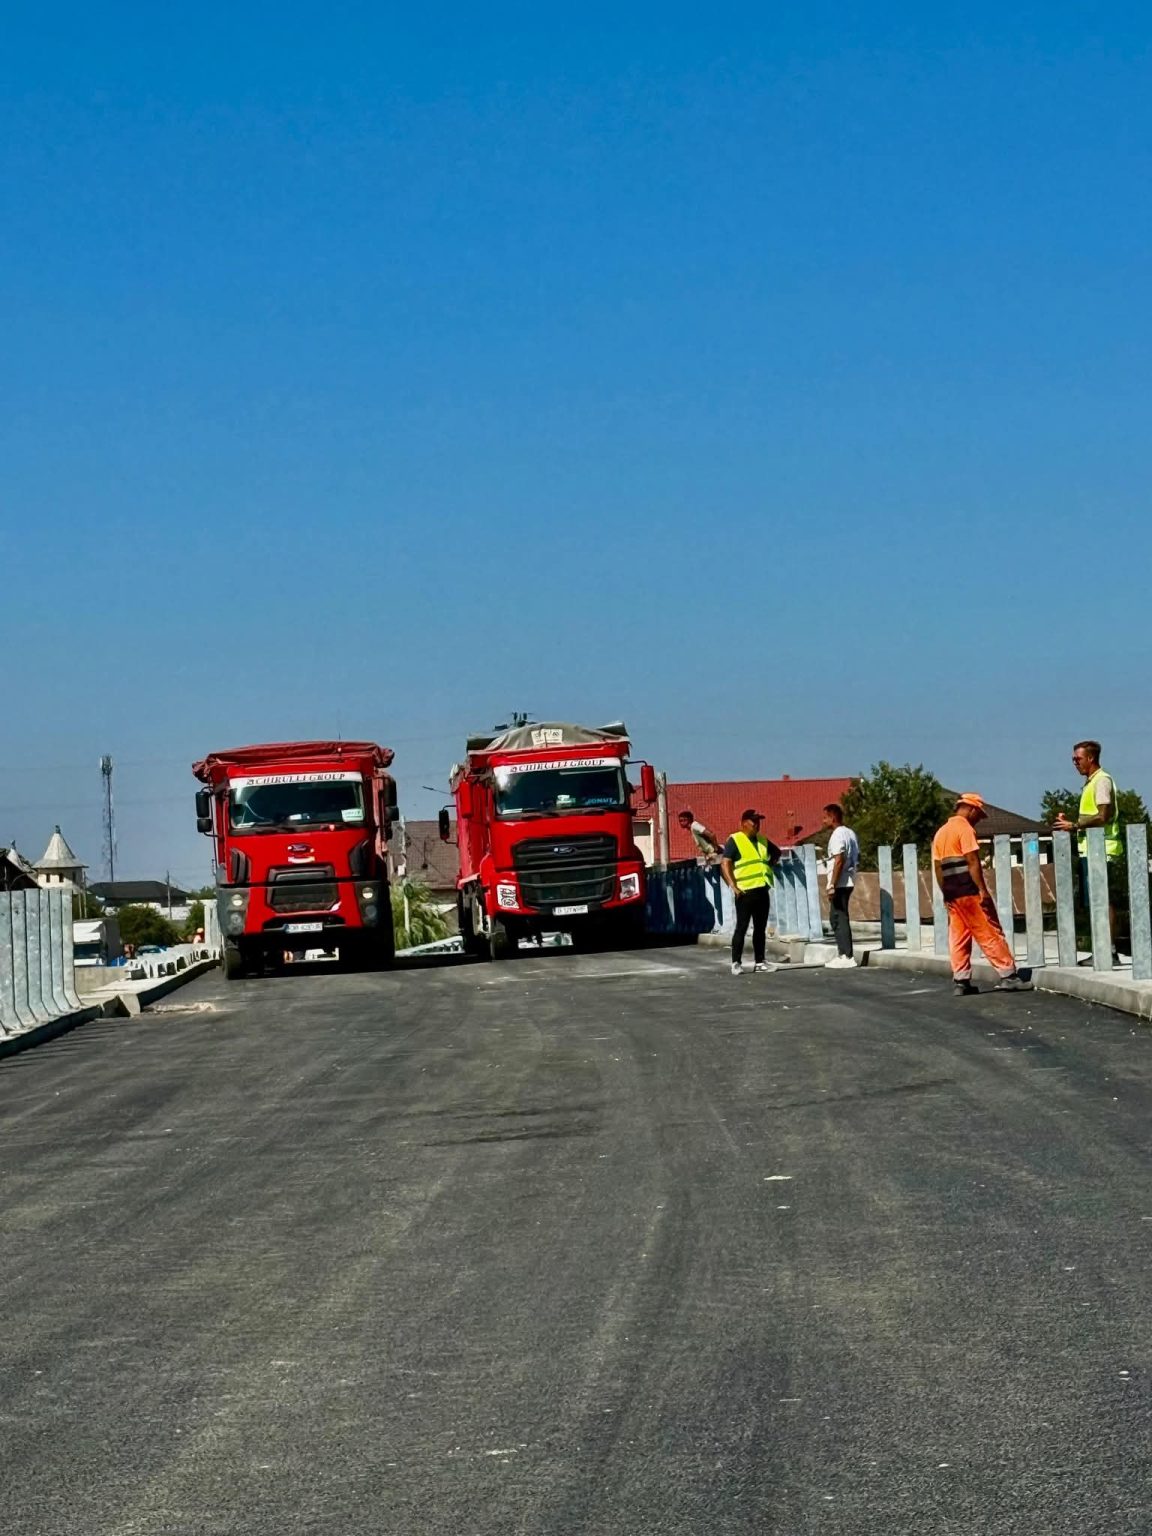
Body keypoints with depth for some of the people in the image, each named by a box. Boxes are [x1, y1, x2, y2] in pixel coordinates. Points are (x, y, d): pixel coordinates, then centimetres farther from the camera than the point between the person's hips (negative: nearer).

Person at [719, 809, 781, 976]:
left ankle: (759, 961, 15)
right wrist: (733, 886, -19)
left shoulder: (762, 841, 14)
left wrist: (769, 865, 18)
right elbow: (725, 863, -13)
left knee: (760, 928, 9)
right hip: (745, 891, -6)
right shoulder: (734, 840, -5)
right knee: (741, 928, -4)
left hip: (762, 890, 6)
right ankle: (736, 963, 0)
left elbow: (776, 852, 34)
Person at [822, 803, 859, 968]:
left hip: (839, 884, -10)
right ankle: (844, 953, 18)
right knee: (839, 917, 16)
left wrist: (832, 885, -22)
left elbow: (839, 861, -22)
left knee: (839, 918, -6)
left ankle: (846, 957, -7)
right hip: (848, 882, 10)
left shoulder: (837, 835, -15)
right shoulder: (850, 833, 14)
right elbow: (857, 857, 20)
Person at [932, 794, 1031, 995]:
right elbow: (972, 861, -16)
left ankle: (960, 981, 4)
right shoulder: (964, 828, -9)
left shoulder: (941, 833, 16)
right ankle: (1008, 975, -5)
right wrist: (983, 889, -17)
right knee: (990, 933, -5)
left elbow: (938, 867, 16)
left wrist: (946, 893, 17)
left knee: (958, 938, 7)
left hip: (952, 894, 8)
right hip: (970, 891, -8)